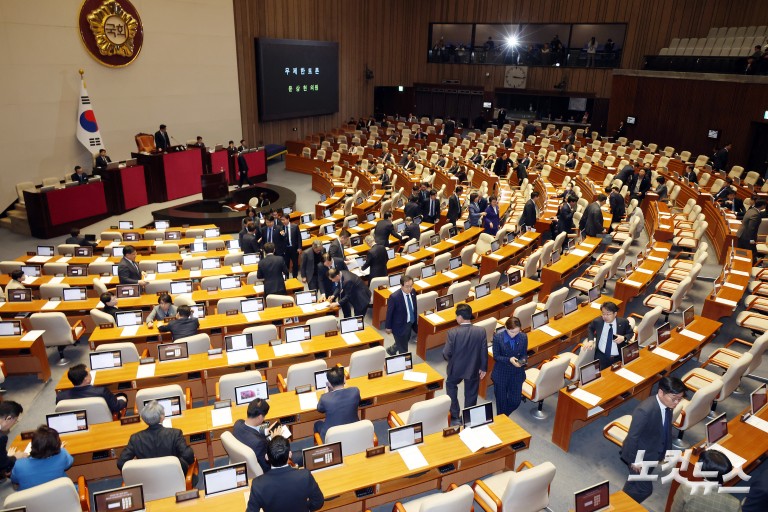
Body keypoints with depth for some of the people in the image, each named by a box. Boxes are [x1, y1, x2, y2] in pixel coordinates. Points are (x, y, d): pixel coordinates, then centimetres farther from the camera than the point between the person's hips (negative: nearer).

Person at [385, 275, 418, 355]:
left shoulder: (412, 292, -10)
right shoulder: (394, 297, -29)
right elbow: (389, 313, -16)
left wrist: (415, 320, 15)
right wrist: (388, 327, -6)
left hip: (410, 324, 7)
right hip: (399, 325, -7)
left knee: (405, 341, 31)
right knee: (403, 349, 11)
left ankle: (391, 350, 59)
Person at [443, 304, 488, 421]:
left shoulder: (453, 332, -25)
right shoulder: (481, 331, -17)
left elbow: (446, 353, -18)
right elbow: (484, 352, -8)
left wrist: (449, 358, 6)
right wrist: (483, 368, 7)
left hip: (456, 368, -1)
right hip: (473, 369, 1)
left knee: (450, 385, 28)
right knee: (471, 394, 21)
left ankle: (454, 415, 31)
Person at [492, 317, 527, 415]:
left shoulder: (523, 337, -10)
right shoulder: (498, 337, -18)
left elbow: (524, 354, 1)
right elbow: (496, 356, -11)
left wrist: (522, 360, -22)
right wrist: (509, 359, -27)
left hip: (517, 373, 2)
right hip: (501, 373, -2)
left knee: (516, 401, 7)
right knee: (501, 400, 13)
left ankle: (505, 415, 38)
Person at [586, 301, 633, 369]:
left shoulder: (623, 322, -5)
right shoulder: (597, 321, -2)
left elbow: (630, 333, 11)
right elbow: (590, 328, 18)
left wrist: (624, 338, -11)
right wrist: (590, 340, 2)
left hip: (618, 357, 0)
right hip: (601, 355, 0)